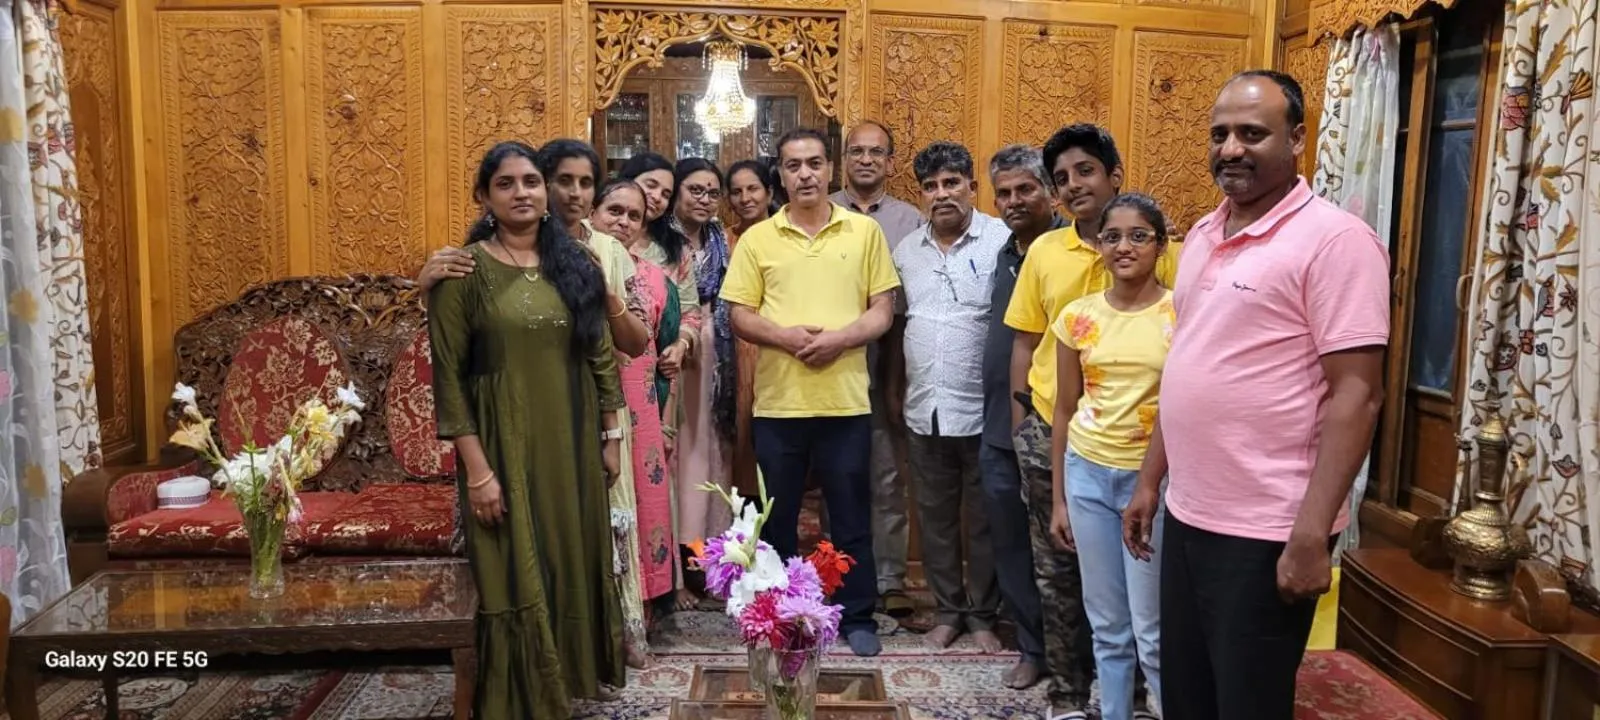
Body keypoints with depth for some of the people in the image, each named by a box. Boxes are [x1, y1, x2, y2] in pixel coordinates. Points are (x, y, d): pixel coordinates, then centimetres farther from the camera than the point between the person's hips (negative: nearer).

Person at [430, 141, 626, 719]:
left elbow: (601, 356, 10)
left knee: (575, 564, 15)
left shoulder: (574, 264, 6)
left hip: (573, 445, 4)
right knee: (517, 579, 4)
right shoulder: (465, 270, -7)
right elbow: (448, 374, -10)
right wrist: (476, 468, -15)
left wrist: (611, 438, 8)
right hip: (505, 448, -4)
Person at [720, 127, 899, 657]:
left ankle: (857, 617, 23)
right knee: (777, 517, 11)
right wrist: (786, 336, -17)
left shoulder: (865, 231, 4)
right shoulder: (757, 238, 4)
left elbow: (882, 310, 1)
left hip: (846, 401, 0)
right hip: (777, 402, 1)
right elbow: (740, 315, 1)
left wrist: (840, 338, -16)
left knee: (851, 516, 9)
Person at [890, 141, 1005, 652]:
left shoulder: (1002, 241, -8)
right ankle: (947, 610, 28)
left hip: (981, 409, -4)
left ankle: (983, 614, 24)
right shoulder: (906, 250, 9)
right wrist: (894, 388, 13)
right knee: (934, 515, 14)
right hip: (924, 409, 5)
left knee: (983, 519, 9)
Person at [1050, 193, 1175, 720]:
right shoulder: (1077, 317, 3)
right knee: (1106, 624, 13)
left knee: (1153, 629, 2)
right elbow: (1065, 410, 8)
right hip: (1088, 475, 3)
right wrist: (1059, 498, 9)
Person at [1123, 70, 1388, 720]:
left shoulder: (1334, 239, -13)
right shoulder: (1201, 236, 11)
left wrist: (1311, 535, -21)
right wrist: (1150, 481, 15)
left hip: (1265, 532, -7)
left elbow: (1356, 395, -17)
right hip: (1187, 516, 7)